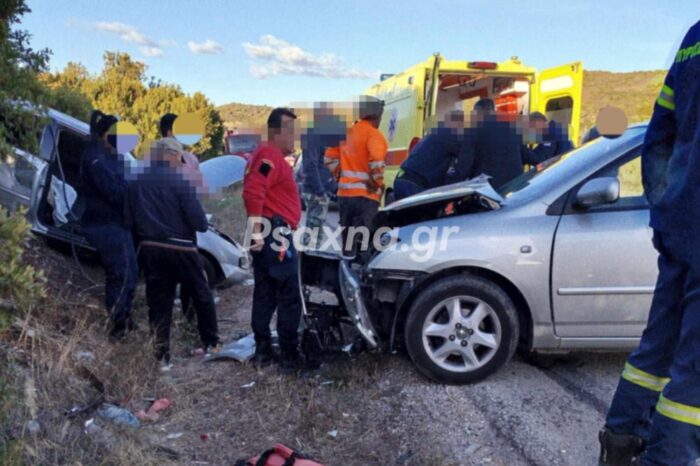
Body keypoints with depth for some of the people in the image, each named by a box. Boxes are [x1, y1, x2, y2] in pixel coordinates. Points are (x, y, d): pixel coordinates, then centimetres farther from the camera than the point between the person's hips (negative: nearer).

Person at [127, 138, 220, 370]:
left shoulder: (136, 181, 4)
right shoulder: (180, 180, -12)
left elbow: (130, 218, 8)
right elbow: (198, 221, -15)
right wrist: (202, 224, 5)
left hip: (149, 249, 4)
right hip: (180, 249, -4)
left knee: (158, 303, 9)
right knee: (202, 296, 14)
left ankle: (162, 356, 10)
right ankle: (211, 343, 22)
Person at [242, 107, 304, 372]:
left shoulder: (272, 156, 21)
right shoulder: (270, 156, -13)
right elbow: (253, 192, -26)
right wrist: (258, 232, -27)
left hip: (269, 234, 11)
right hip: (275, 233, -10)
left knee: (265, 295, 12)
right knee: (289, 298, -4)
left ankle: (263, 351, 19)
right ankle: (289, 356, 1)